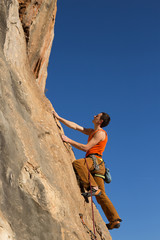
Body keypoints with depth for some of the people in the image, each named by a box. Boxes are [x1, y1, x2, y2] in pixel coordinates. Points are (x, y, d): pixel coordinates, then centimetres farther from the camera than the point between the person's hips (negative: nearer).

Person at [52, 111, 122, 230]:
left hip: (95, 160, -8)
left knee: (77, 163, -33)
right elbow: (76, 126, 25)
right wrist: (58, 118, 23)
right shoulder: (92, 131, 26)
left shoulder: (100, 133, -1)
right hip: (96, 165, 8)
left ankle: (94, 188, -33)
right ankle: (115, 220, 0)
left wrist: (69, 140, -8)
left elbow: (86, 147, -10)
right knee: (101, 195, 1)